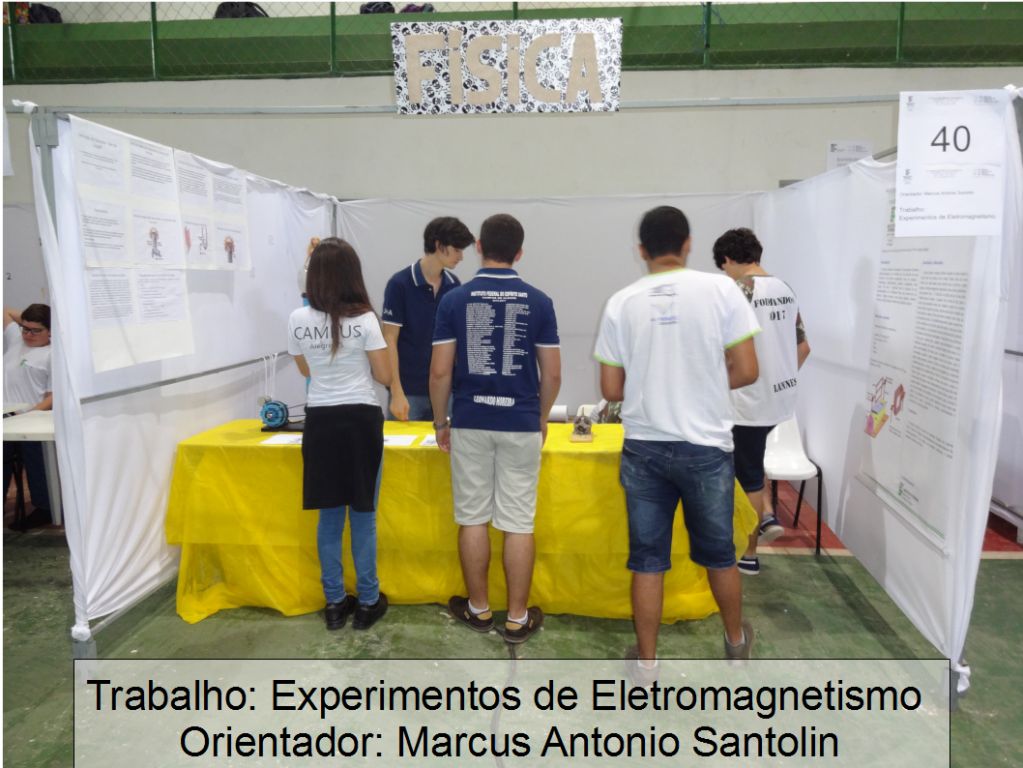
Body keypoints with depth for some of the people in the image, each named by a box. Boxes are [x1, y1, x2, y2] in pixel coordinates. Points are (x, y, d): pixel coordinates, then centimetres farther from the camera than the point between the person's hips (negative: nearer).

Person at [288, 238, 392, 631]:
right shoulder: (364, 319, -11)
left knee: (329, 517, 12)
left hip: (320, 421, 3)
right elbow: (384, 377, -4)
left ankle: (334, 603, 22)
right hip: (361, 420, -3)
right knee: (363, 517, 8)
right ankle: (367, 602, 19)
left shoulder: (298, 320, -2)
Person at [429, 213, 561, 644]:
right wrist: (542, 417, 14)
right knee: (518, 523, 6)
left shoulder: (454, 300, -4)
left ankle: (479, 609, 25)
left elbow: (440, 372, -5)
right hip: (521, 423, 0)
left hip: (470, 423, 0)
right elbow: (552, 373, -2)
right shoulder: (538, 302, -3)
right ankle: (518, 618, 16)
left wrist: (440, 421, 8)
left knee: (472, 519, 12)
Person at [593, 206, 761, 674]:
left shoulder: (621, 303, -2)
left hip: (643, 448, 1)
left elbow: (611, 391, 0)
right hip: (705, 446, 0)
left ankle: (646, 662, 23)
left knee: (647, 559, 11)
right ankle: (736, 640, 41)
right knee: (718, 552, 19)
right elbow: (747, 371, -6)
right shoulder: (720, 290, -6)